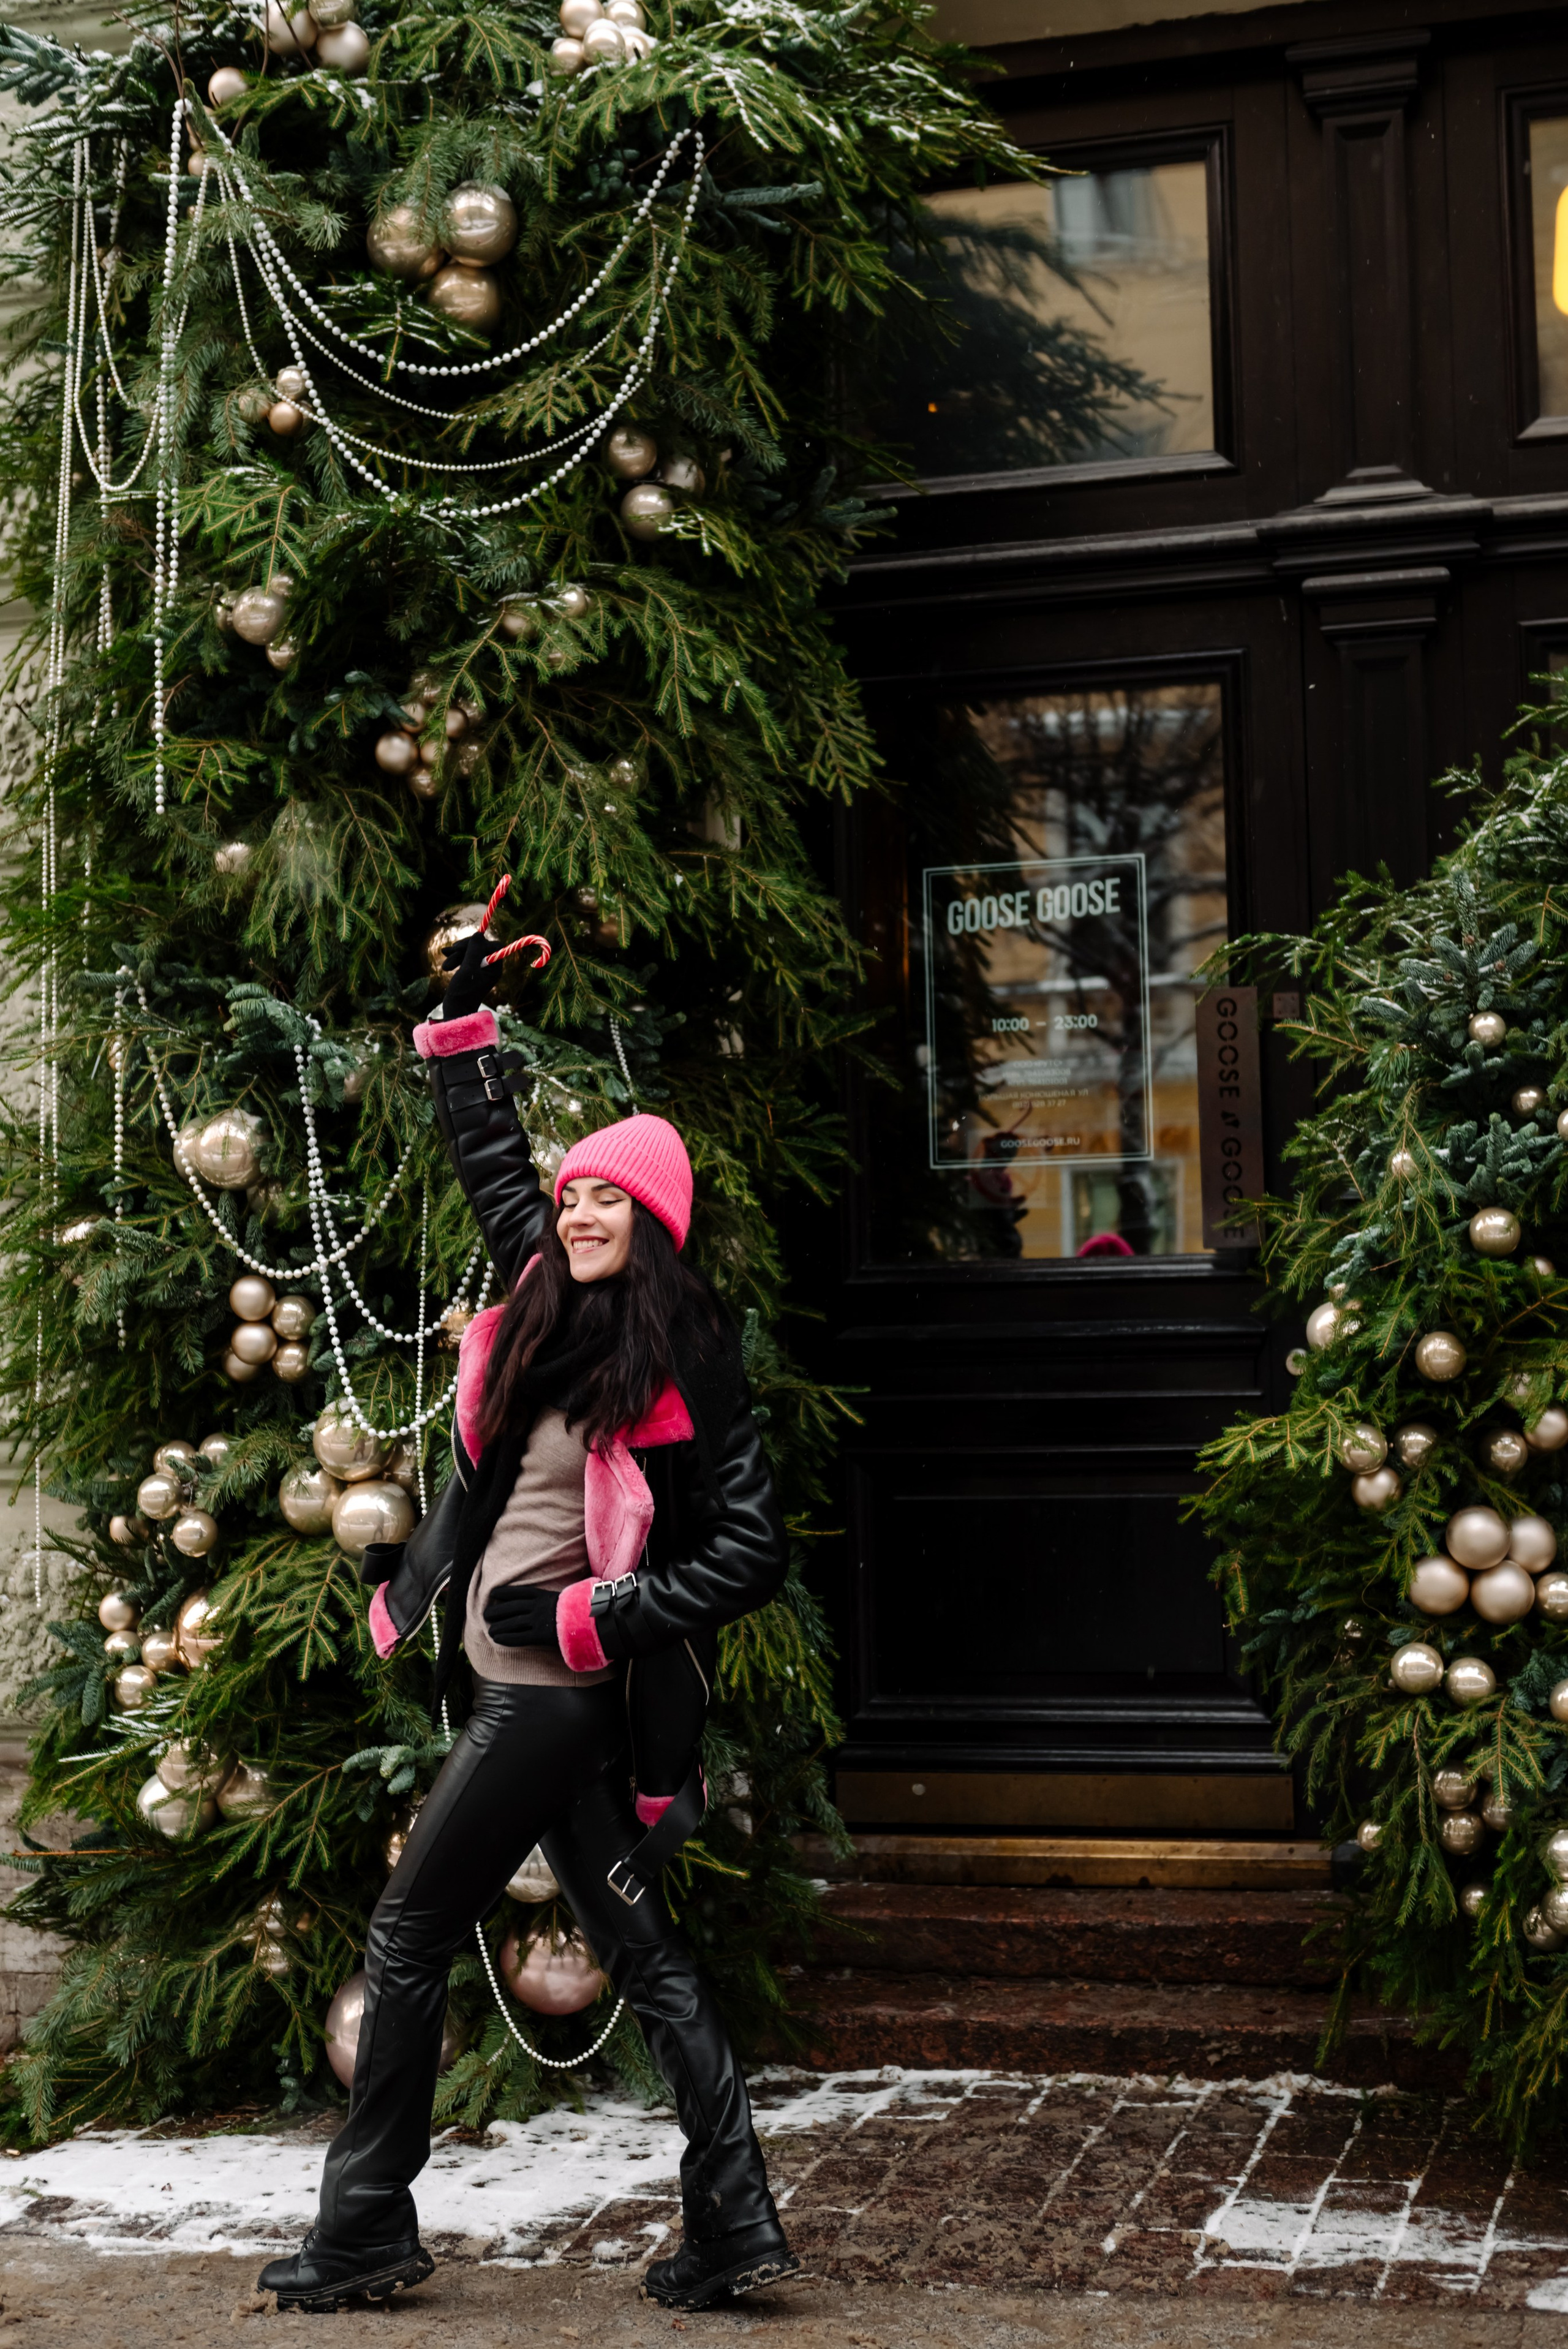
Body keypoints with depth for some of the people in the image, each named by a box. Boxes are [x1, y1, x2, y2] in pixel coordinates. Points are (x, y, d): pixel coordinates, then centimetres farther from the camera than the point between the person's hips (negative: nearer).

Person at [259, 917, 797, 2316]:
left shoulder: (683, 1368, -14)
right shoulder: (551, 1301, 6)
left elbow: (750, 1554, -16)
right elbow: (493, 1160, 23)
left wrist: (583, 1617, -17)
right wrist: (465, 1016, 20)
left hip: (553, 1694, -8)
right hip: (526, 1684, 8)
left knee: (409, 1940, 2)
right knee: (639, 1948, 7)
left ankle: (367, 2232, 15)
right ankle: (734, 2229, 11)